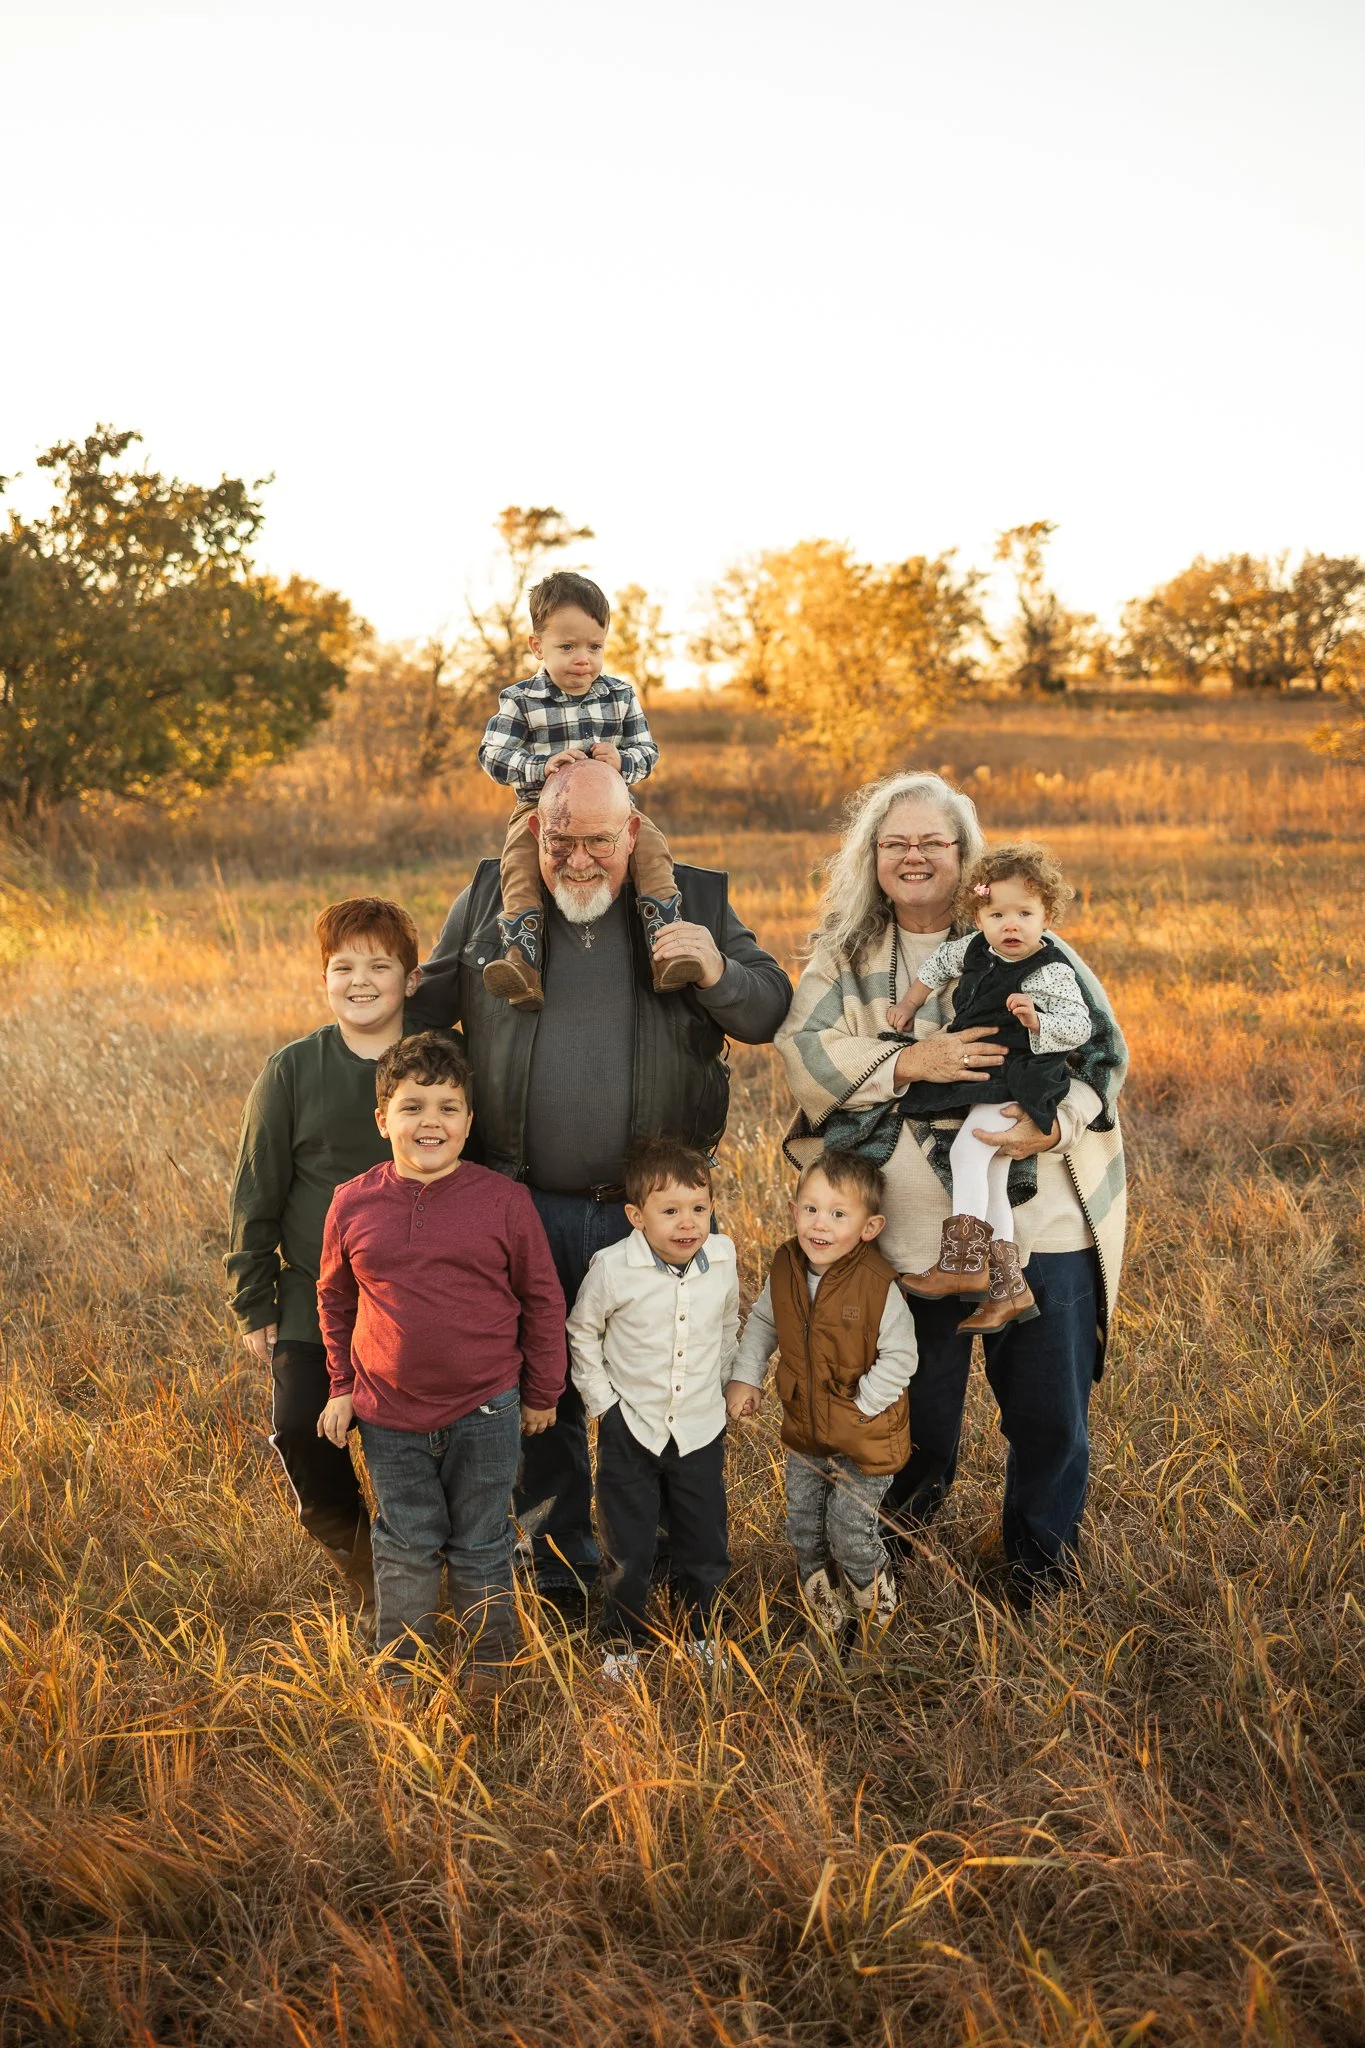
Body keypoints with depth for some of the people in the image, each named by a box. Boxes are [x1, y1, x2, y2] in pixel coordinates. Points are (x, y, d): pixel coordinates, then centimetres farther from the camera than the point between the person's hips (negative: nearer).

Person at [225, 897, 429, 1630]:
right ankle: (358, 1557, 16)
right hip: (316, 1293, 0)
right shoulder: (291, 1071, -3)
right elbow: (255, 1196, 2)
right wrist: (254, 1304, 2)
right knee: (299, 1426, -12)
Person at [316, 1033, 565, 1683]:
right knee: (405, 1549, 17)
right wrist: (342, 1385, 10)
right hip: (389, 1414, 2)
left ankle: (492, 1673, 32)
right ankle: (402, 1672, 35)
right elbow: (335, 1297, 10)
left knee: (481, 1549, 13)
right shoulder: (352, 1203, -6)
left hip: (485, 1411, -1)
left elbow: (542, 1299, -1)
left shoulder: (503, 1201, -10)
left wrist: (541, 1393, 4)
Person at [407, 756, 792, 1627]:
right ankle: (559, 1563, 30)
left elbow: (773, 1010, 3)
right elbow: (428, 1008, 14)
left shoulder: (695, 901, 1)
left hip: (649, 1205, -1)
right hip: (524, 1205, 1)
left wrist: (718, 973, -17)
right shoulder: (490, 897, 4)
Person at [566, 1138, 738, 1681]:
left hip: (701, 1428, 3)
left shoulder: (723, 1259, -9)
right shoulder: (613, 1268, -19)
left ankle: (699, 1633, 38)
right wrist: (601, 1401, -3)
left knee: (704, 1549, 14)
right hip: (630, 1429, -2)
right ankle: (624, 1642, 31)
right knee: (628, 1550, 8)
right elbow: (582, 1334, -1)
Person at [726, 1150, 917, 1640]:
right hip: (804, 1433, 6)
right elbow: (762, 1322, 9)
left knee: (851, 1536, 2)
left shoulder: (877, 1284, -25)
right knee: (804, 1531, 16)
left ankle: (876, 1618, 31)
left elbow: (898, 1357, -19)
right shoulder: (786, 1267, -8)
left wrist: (859, 1409, -19)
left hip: (864, 1442, -6)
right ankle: (825, 1619, 38)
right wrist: (745, 1377, 0)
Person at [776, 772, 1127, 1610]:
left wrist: (1055, 1124, -19)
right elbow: (804, 1047, -8)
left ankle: (1043, 1549, 31)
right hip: (908, 1226, 1)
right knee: (916, 1392, 15)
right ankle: (904, 1527, 43)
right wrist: (909, 1062, -22)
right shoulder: (845, 954, 7)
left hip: (1039, 1217, -1)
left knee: (1048, 1399, 7)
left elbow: (1105, 1049, 0)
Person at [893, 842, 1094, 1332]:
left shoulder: (1051, 972, -14)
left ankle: (962, 1264, -19)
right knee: (991, 1180, 9)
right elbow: (940, 962, 27)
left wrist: (1037, 1020, -30)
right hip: (975, 1079, 8)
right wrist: (908, 1004, 30)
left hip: (1019, 1081, -8)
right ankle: (1008, 1287, 17)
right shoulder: (974, 950, 6)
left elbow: (1079, 1026, -15)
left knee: (967, 1151, -23)